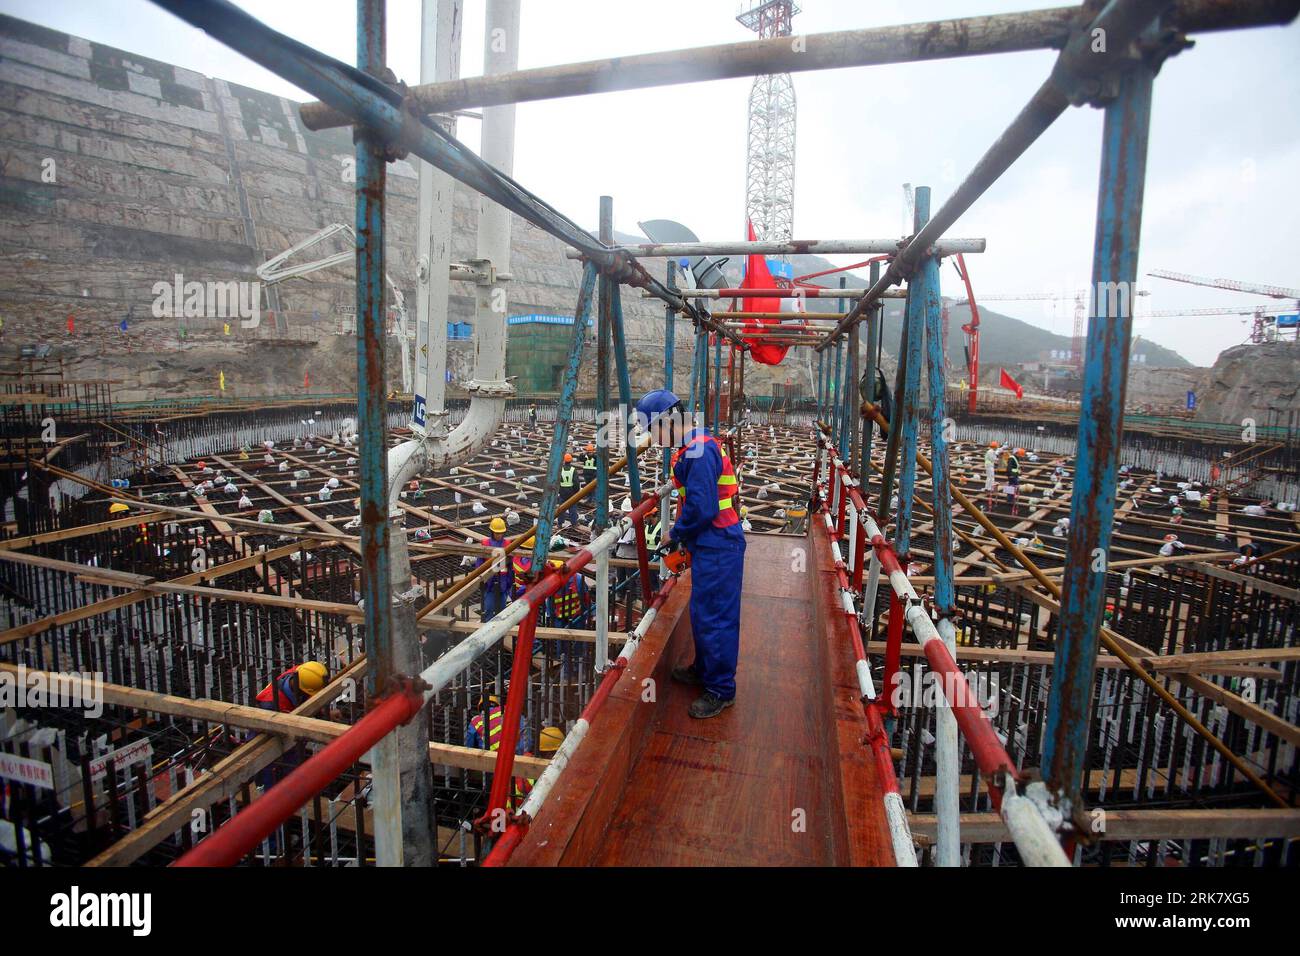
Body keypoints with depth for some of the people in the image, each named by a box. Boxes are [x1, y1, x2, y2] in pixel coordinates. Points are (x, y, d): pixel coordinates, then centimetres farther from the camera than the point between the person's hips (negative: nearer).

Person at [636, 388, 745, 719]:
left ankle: (721, 689, 16)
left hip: (717, 547, -10)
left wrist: (675, 534, -11)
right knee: (702, 612, 22)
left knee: (714, 617, 1)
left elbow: (702, 509, -26)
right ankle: (703, 669, 40)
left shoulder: (699, 452, -22)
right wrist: (683, 534, 7)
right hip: (708, 543, 10)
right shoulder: (692, 447, 10)